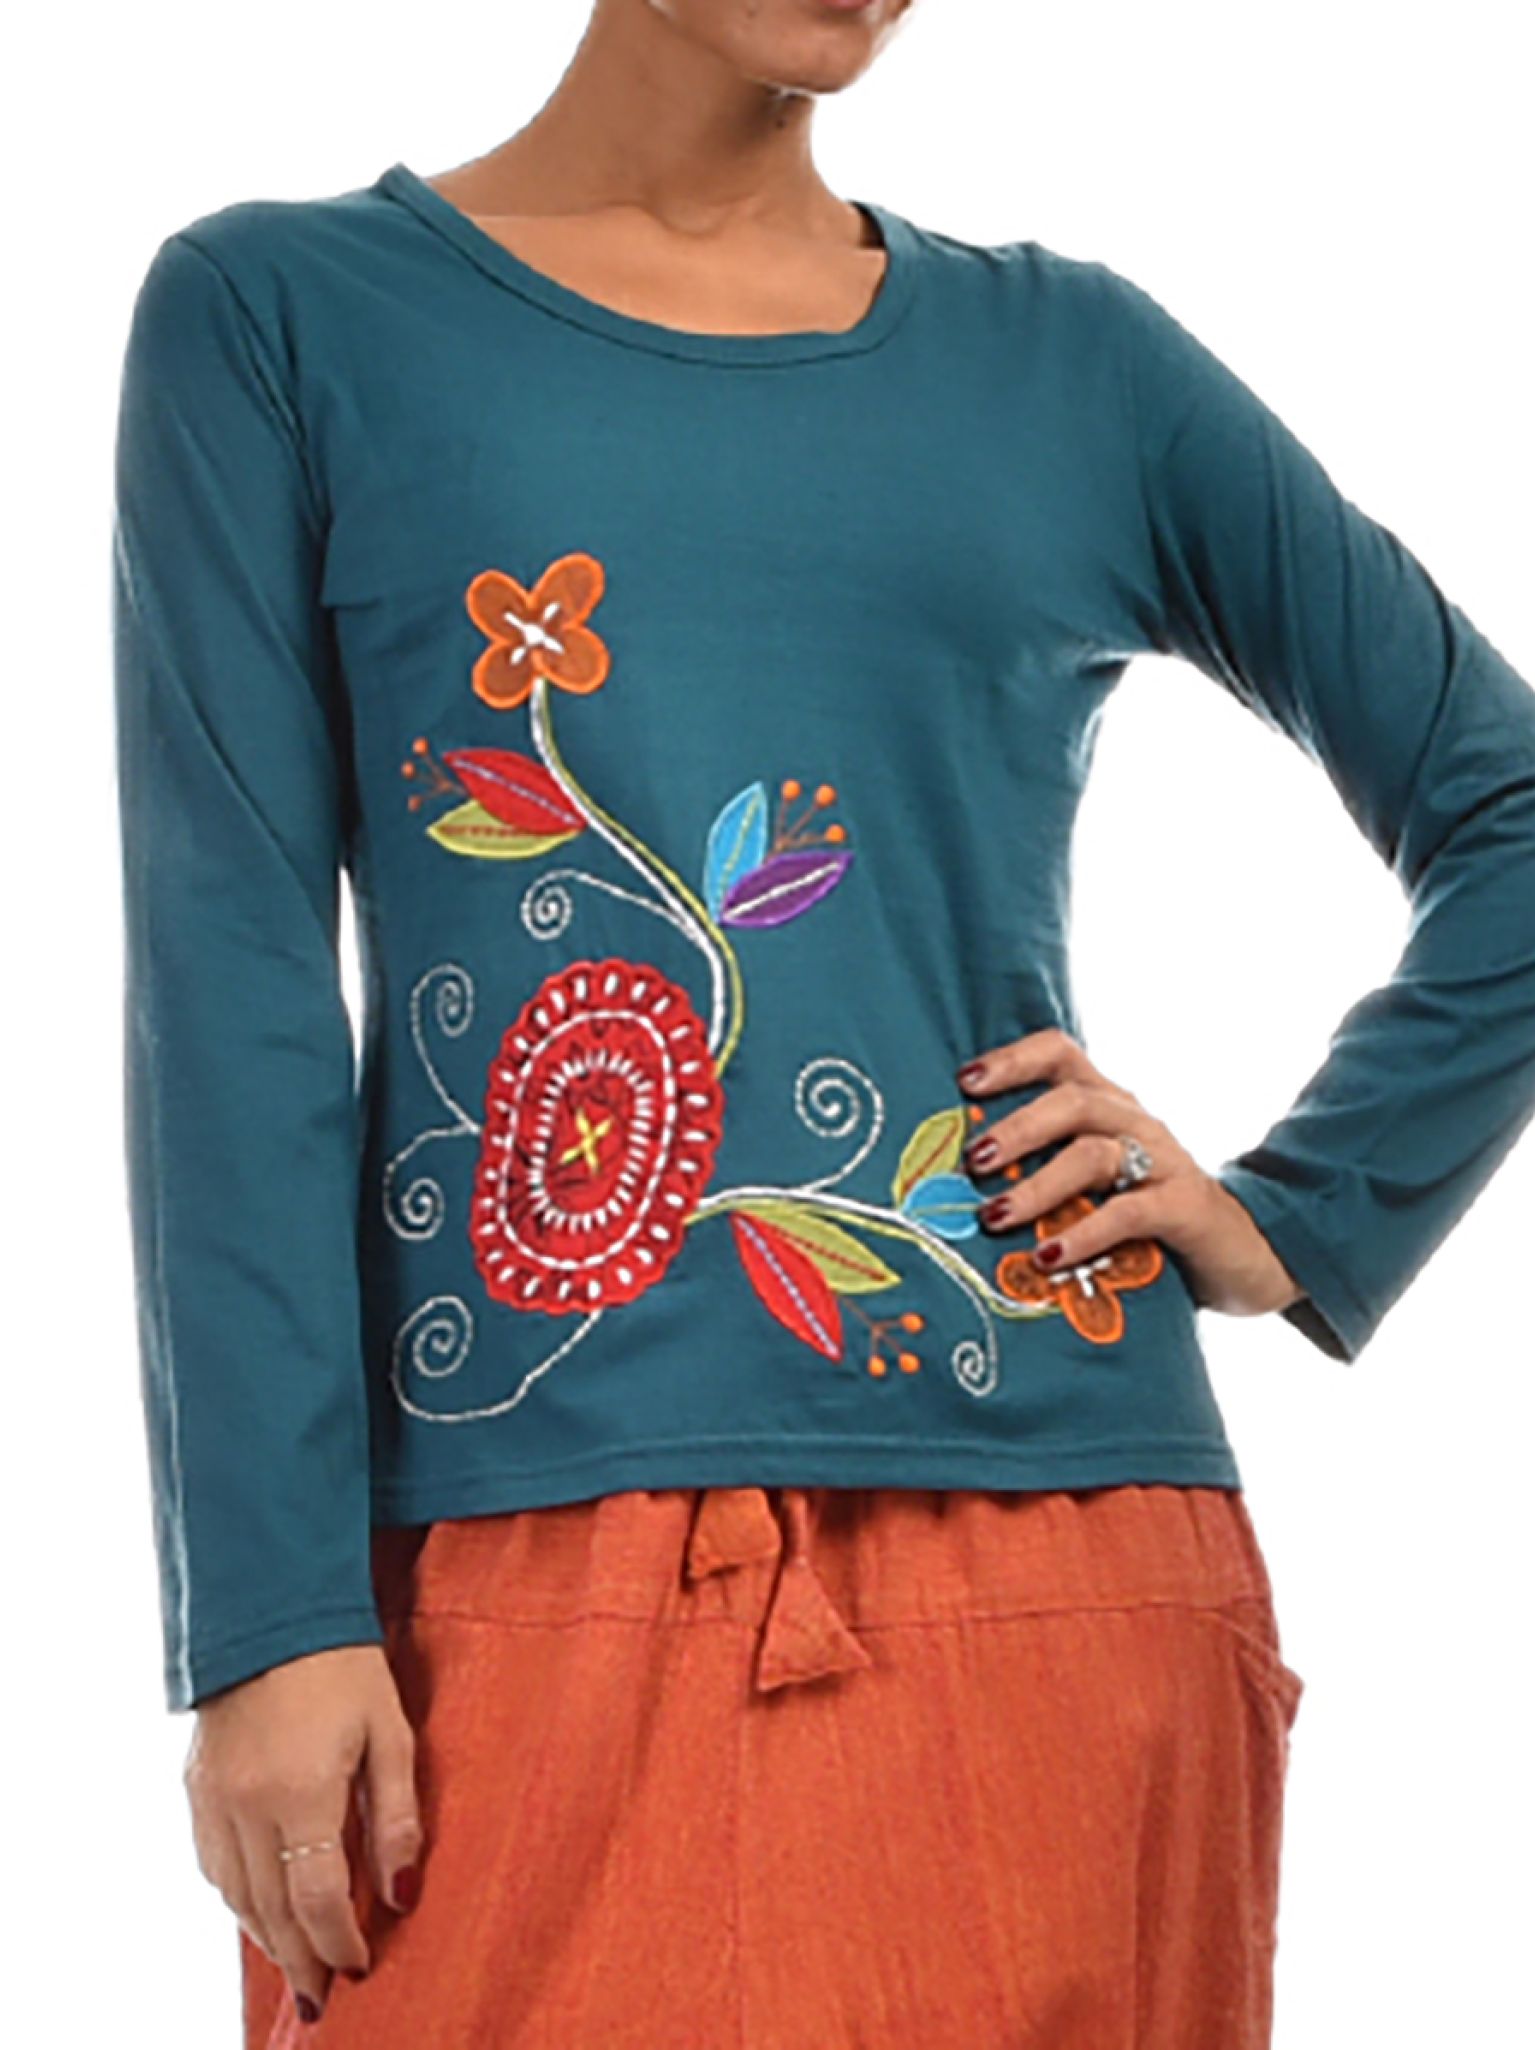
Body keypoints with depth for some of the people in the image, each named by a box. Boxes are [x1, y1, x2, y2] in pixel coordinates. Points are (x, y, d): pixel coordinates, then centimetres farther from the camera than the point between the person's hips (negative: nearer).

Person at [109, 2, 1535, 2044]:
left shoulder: (1078, 364, 11)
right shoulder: (280, 316, 6)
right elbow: (231, 981, -3)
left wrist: (1292, 1222, 6)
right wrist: (274, 1612, -10)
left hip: (1050, 1564, 2)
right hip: (525, 1597, -2)